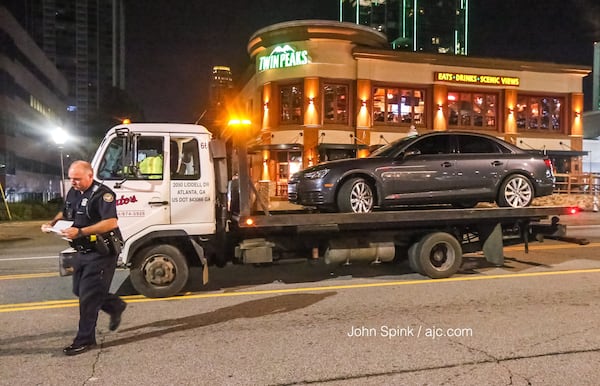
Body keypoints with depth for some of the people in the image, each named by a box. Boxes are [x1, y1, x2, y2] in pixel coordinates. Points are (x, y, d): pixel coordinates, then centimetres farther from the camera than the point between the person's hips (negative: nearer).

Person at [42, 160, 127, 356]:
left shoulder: (102, 194, -20)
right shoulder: (73, 192, 8)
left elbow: (111, 223, -31)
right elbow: (65, 213, 25)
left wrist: (80, 232, -34)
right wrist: (52, 223, 4)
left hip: (101, 253, -9)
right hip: (82, 251, 9)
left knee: (88, 296, -4)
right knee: (79, 290, 18)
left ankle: (85, 339, 10)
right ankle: (116, 306, 37)